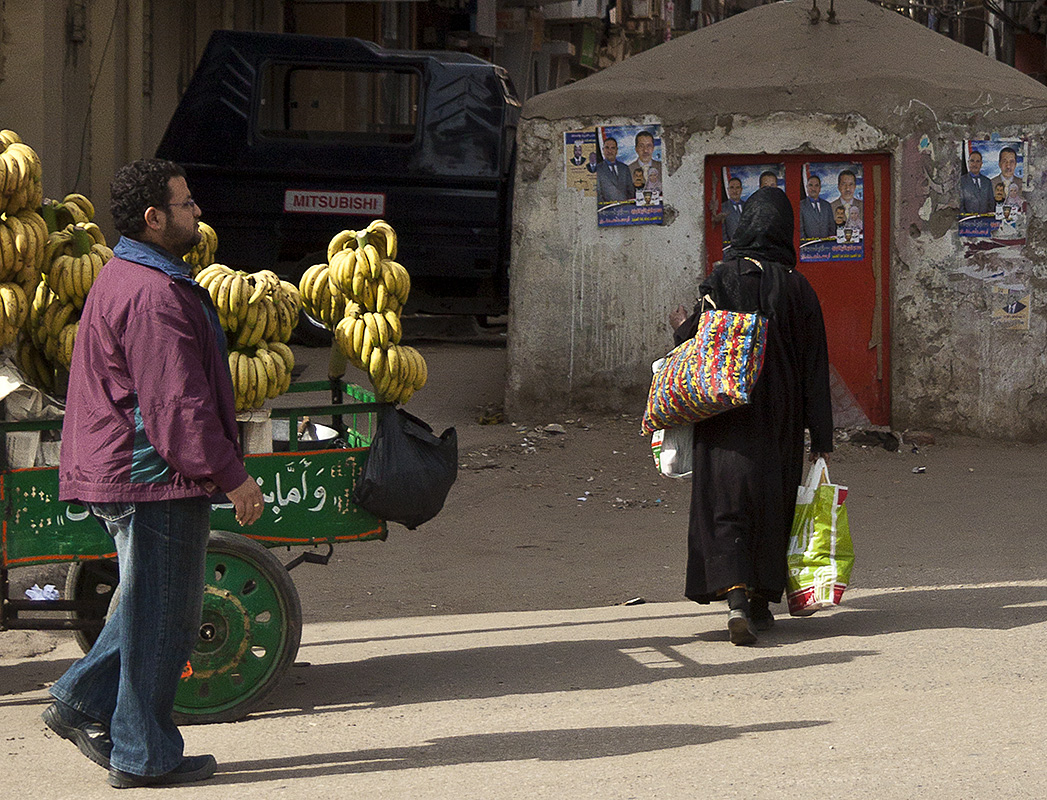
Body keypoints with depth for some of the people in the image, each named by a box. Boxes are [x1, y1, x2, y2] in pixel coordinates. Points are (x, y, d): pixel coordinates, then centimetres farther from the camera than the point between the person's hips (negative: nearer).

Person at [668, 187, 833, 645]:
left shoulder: (723, 278, -8)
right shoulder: (798, 288, -2)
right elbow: (814, 367, -1)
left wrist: (680, 330, 19)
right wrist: (820, 439, 3)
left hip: (726, 413, -2)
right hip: (779, 418, 2)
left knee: (725, 503, -1)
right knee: (772, 501, 13)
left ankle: (734, 596, -19)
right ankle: (761, 602, 22)